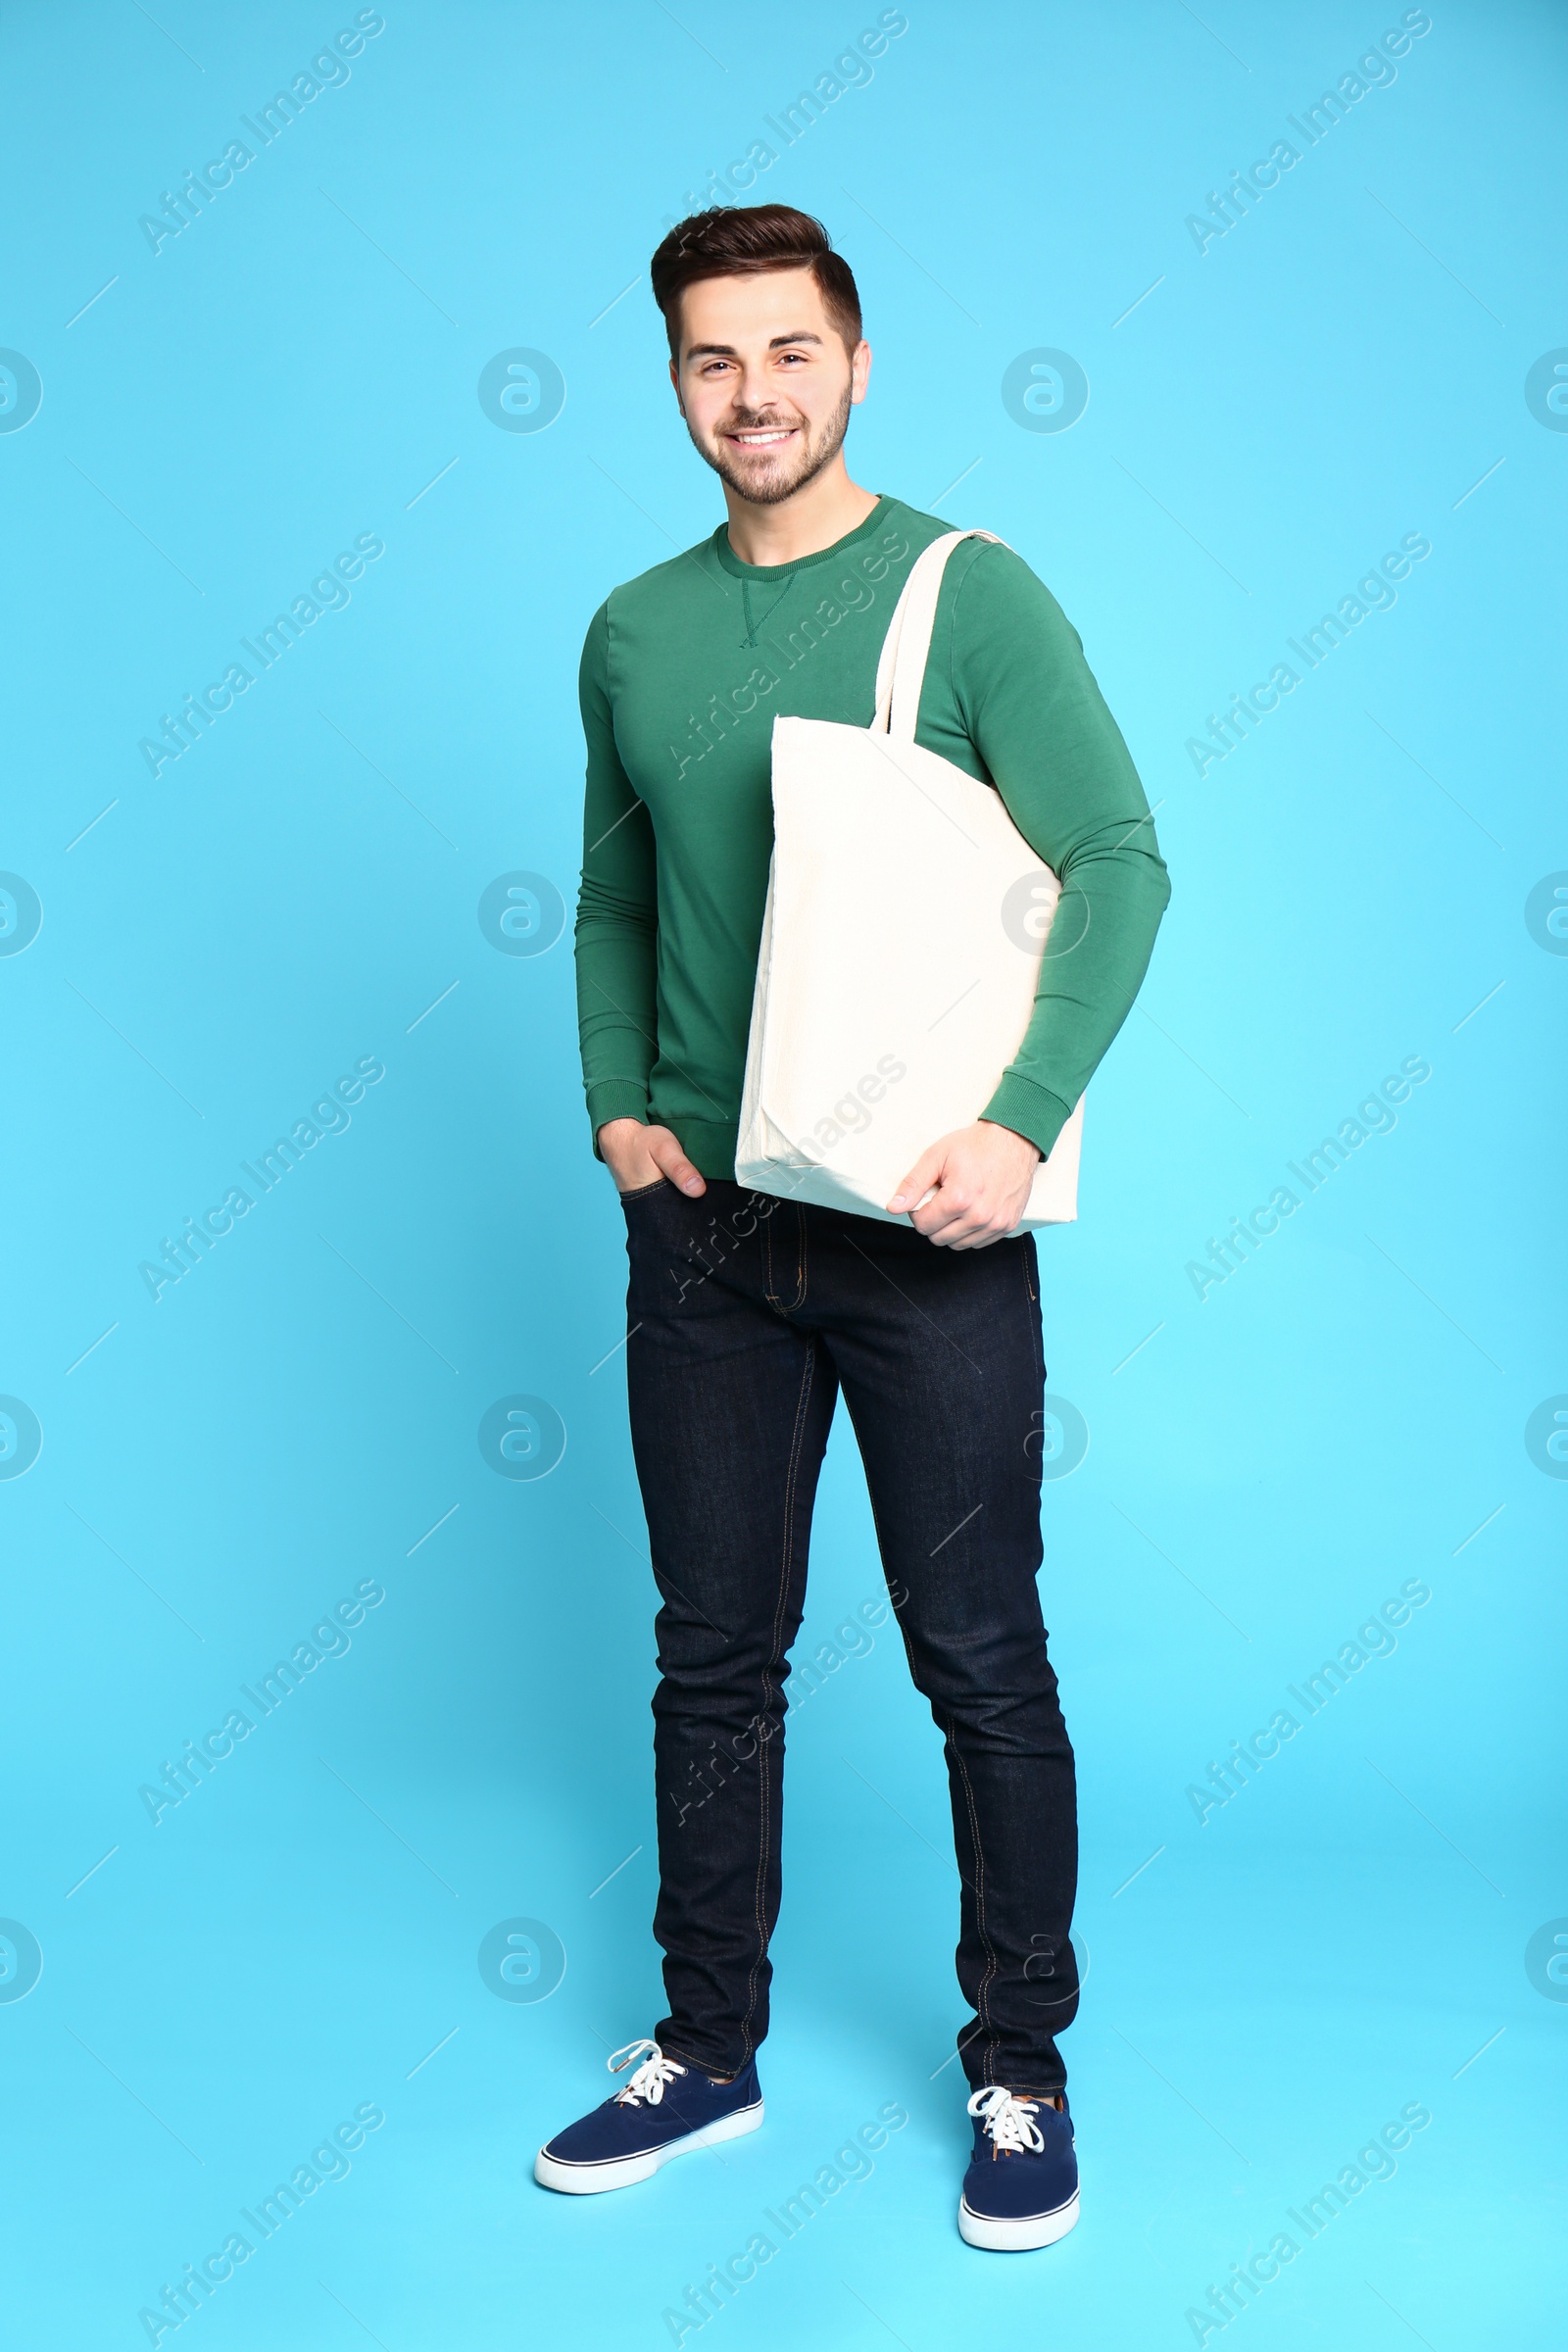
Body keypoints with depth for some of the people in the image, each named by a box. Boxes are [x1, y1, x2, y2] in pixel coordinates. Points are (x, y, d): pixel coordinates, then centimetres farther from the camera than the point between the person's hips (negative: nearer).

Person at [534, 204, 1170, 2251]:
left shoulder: (970, 592, -5)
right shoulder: (635, 632, 9)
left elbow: (1121, 866, -10)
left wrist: (1021, 1122, -21)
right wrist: (617, 1105, 2)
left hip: (929, 1232, -4)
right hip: (704, 1229, 4)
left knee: (982, 1668, 5)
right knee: (714, 1659, 13)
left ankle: (1020, 2073, 24)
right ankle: (708, 2049, 30)